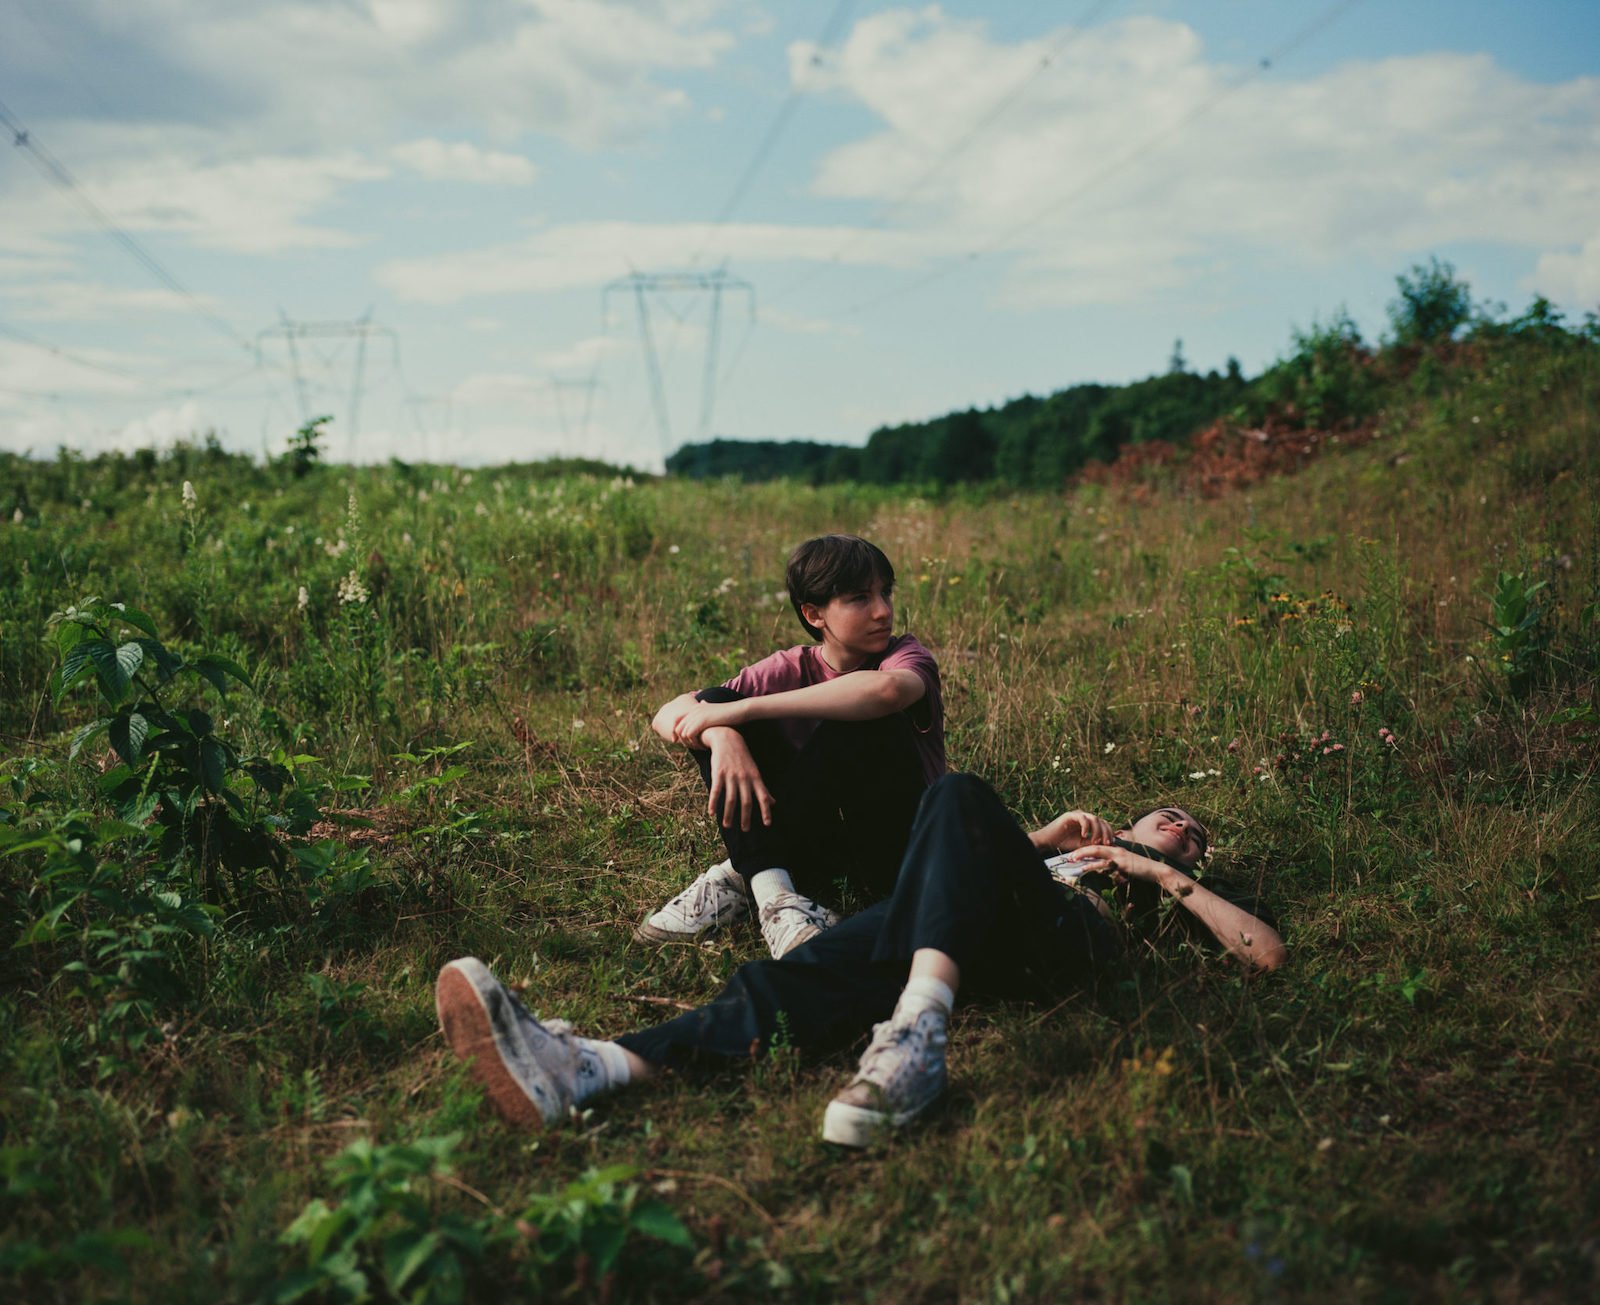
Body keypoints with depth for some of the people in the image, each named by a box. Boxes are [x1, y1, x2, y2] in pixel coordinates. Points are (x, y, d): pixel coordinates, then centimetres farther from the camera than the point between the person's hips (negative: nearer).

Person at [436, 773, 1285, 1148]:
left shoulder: (1185, 889, 36)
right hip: (941, 931, 3)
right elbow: (969, 857, 34)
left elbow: (1267, 952, 17)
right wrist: (1037, 840, 22)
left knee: (960, 798, -31)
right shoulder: (1079, 838, 44)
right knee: (813, 974, -27)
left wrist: (1167, 875, 15)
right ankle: (588, 1068, -49)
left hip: (1056, 939, -3)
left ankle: (916, 1034, -52)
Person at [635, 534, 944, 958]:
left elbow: (886, 690, -39)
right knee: (714, 703, -11)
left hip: (903, 848, -3)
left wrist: (745, 709, -35)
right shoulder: (792, 669, -1)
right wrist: (723, 735, -34)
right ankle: (771, 891, -27)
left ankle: (742, 876, -22)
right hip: (821, 847, 3)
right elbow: (669, 716, -9)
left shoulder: (905, 655, -10)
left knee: (861, 719, -29)